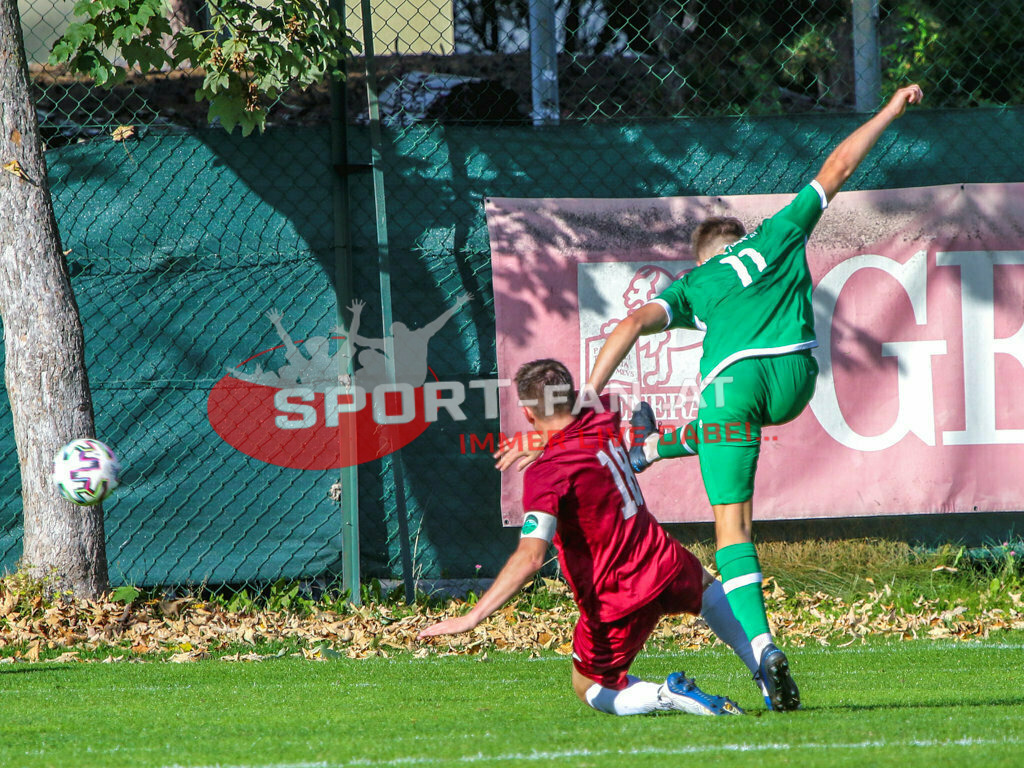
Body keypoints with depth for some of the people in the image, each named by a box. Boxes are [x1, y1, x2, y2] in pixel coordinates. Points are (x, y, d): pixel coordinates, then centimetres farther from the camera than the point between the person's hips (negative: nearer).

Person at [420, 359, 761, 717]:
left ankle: (665, 695, -9)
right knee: (705, 587, 42)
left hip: (617, 603, -6)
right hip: (665, 565, 6)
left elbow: (531, 556, -33)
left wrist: (473, 616, -35)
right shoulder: (602, 422, -3)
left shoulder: (546, 472, -24)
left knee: (590, 690, 19)